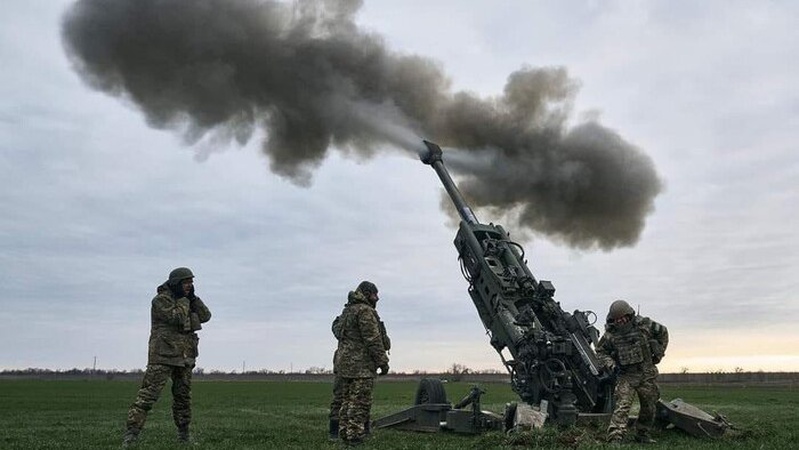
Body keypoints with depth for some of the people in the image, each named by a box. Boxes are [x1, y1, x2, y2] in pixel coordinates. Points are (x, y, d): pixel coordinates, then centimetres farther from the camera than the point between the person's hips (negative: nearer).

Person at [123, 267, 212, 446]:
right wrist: (184, 300, -7)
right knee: (148, 393, -13)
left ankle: (183, 434, 21)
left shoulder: (188, 301, 17)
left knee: (183, 397, 12)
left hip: (185, 357, 8)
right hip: (163, 357, -7)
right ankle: (131, 432, -13)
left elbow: (205, 316, 10)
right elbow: (177, 317, -21)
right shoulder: (161, 300, -8)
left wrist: (193, 298, 2)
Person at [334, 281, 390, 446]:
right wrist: (383, 362, -13)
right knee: (360, 403, -7)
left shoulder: (347, 311, 18)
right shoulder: (365, 311, -11)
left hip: (345, 363, 10)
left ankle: (345, 435, 14)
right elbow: (373, 340, -17)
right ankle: (355, 438, -7)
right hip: (361, 365, -9)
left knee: (347, 401, 12)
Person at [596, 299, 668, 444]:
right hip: (625, 375, -2)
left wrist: (658, 354, 9)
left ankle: (643, 435, 30)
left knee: (648, 408, 12)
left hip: (647, 374, 2)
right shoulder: (610, 334, -6)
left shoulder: (644, 324, -6)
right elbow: (600, 351, 7)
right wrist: (611, 364, -8)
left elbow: (663, 332, 12)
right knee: (622, 406, -16)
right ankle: (615, 437, -22)